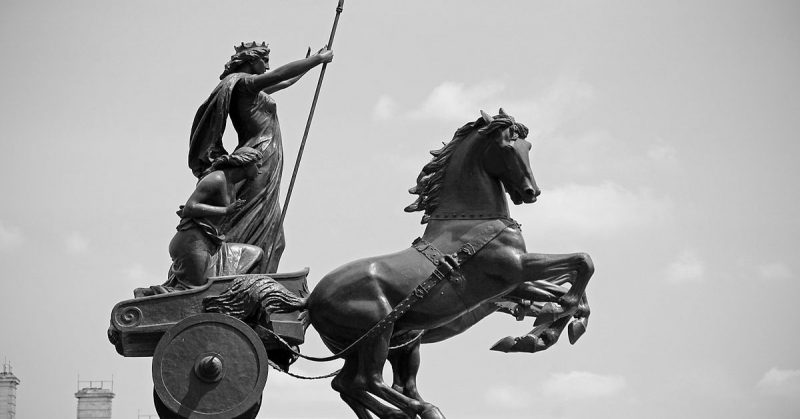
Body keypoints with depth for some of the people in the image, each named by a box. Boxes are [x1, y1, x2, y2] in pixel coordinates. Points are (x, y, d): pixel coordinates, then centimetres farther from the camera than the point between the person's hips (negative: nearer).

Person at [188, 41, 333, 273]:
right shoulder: (242, 82, -4)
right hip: (259, 159, -10)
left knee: (271, 238, 2)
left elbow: (285, 82, 40)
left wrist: (311, 62, 45)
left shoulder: (253, 89, 24)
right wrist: (318, 60, -7)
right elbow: (280, 74, -15)